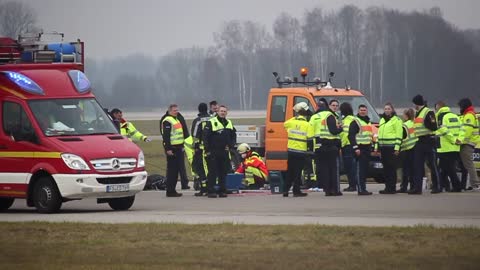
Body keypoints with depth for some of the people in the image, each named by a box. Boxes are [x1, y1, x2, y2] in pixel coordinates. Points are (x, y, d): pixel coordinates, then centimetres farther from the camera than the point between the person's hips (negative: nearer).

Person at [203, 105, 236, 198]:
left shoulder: (229, 123, 14)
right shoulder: (211, 123, -5)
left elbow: (233, 136, 21)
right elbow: (205, 137, -7)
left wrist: (230, 146, 5)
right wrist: (207, 150, -12)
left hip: (225, 152, 5)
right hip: (213, 153, -5)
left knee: (223, 172, 7)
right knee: (212, 172, -5)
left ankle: (222, 190, 12)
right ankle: (211, 191, -3)